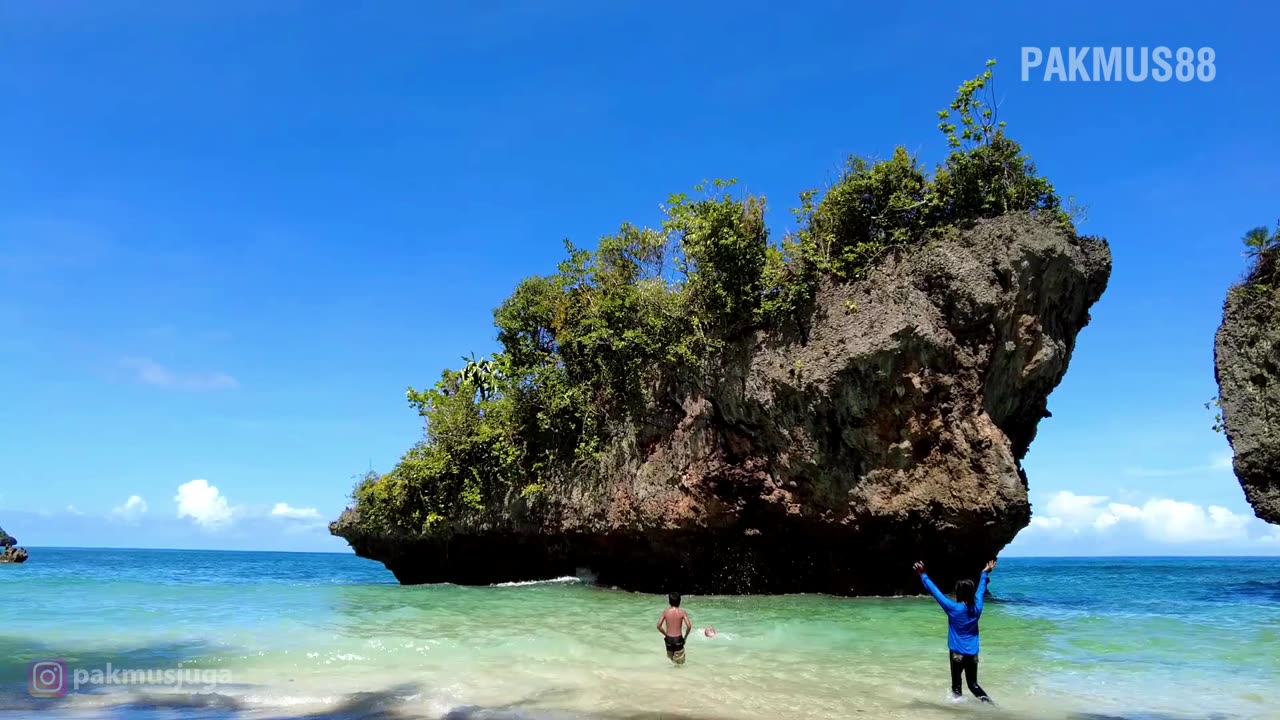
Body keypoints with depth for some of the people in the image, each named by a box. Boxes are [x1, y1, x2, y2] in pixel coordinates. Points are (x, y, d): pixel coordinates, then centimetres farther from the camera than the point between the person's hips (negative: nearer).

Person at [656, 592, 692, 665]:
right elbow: (689, 626, -15)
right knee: (679, 663, 4)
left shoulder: (665, 612, -2)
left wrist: (665, 634, 9)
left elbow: (659, 626, -5)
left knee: (670, 660, 19)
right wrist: (685, 637, 1)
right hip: (678, 639, -2)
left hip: (669, 639, 2)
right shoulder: (682, 612, -6)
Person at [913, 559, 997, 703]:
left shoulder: (954, 608, -16)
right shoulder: (977, 607, -3)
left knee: (956, 686, 7)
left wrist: (923, 576, -7)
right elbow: (981, 590, 14)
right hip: (973, 654, 5)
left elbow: (935, 591, -13)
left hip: (958, 653, -5)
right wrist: (985, 574, 29)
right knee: (973, 684, 16)